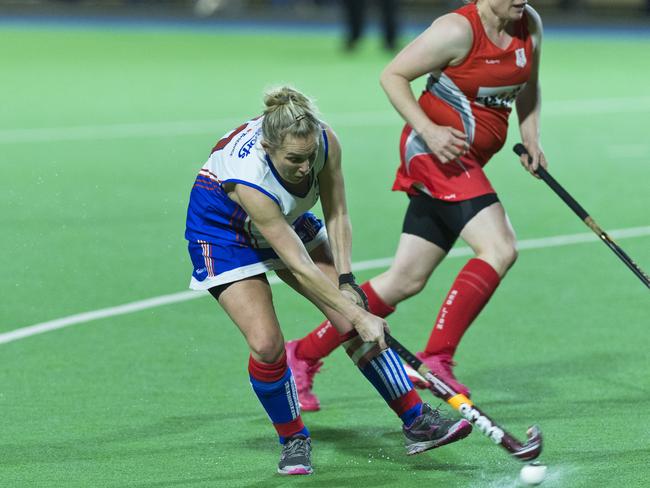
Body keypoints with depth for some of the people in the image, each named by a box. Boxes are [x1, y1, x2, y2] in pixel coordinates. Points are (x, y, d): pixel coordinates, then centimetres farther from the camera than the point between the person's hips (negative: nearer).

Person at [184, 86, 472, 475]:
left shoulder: (325, 141, -28)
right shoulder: (247, 177, -42)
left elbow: (337, 215, -11)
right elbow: (300, 268, -37)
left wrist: (346, 280, -19)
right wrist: (359, 316, -35)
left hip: (287, 218, 5)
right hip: (222, 232, -5)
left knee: (356, 320, -3)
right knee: (266, 344, -21)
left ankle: (416, 420, 7)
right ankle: (293, 440, 5)